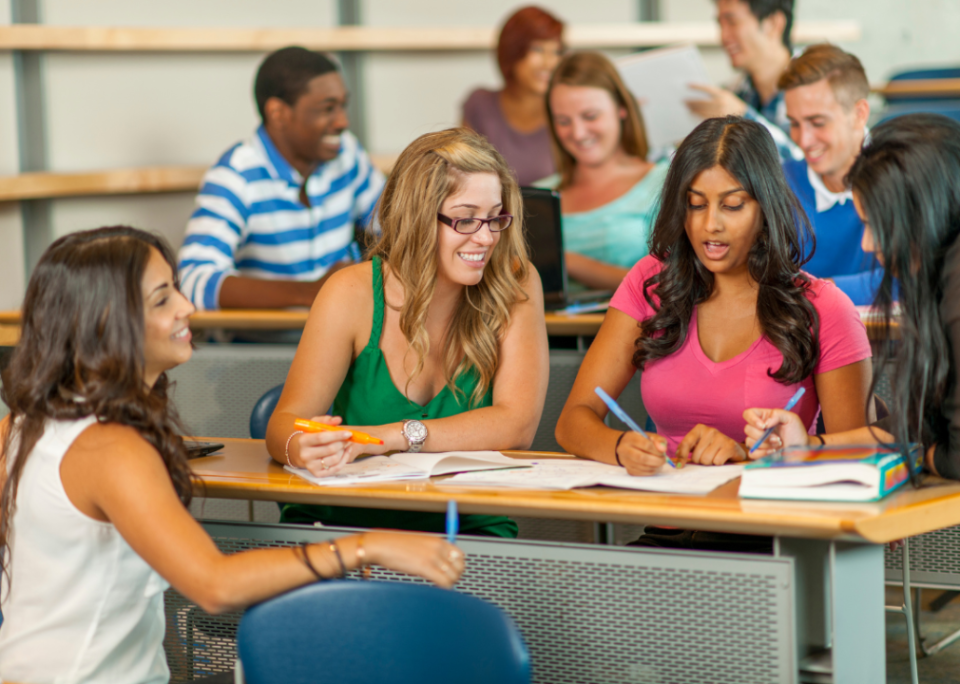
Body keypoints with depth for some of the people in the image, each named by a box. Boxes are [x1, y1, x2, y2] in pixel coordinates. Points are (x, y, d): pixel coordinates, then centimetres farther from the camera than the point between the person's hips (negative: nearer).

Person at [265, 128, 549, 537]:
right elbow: (285, 422, -9)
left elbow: (517, 425, -12)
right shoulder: (354, 294, -7)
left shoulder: (516, 286, -4)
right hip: (343, 524, 0)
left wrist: (390, 437, -23)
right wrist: (302, 448, -34)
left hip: (468, 530, 0)